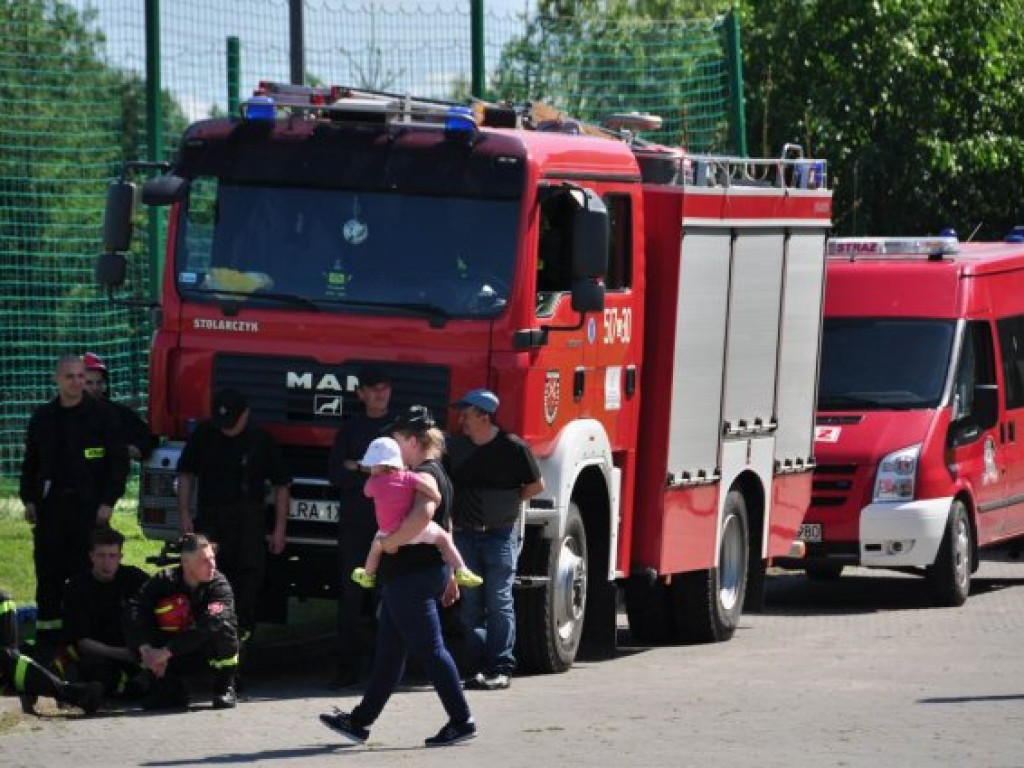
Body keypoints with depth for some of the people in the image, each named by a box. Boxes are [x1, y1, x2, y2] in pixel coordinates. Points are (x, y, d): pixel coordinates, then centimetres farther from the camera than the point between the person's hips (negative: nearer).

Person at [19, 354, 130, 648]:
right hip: (50, 507, 4)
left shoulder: (102, 415, 0)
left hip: (88, 507, -4)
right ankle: (47, 638, 8)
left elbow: (119, 461, -1)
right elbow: (30, 462, 19)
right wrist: (29, 499, 8)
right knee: (48, 575, 3)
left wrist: (108, 502, -8)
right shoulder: (43, 417, 12)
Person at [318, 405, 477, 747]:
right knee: (388, 653, 13)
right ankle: (360, 721, 18)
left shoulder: (424, 475, -16)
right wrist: (450, 575, 27)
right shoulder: (437, 474, 17)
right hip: (406, 578, 11)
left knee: (429, 649, -6)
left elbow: (422, 515, -37)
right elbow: (443, 528, 23)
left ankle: (461, 721, -3)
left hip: (412, 577, -11)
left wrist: (390, 543, -25)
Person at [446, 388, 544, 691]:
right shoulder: (456, 447, 6)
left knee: (499, 604, -3)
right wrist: (449, 519, 7)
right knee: (470, 604, 4)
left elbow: (536, 485, 3)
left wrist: (506, 503, 1)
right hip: (465, 535, 4)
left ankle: (500, 669, -1)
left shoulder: (513, 447, -7)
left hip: (500, 534, -4)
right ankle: (476, 668, 7)